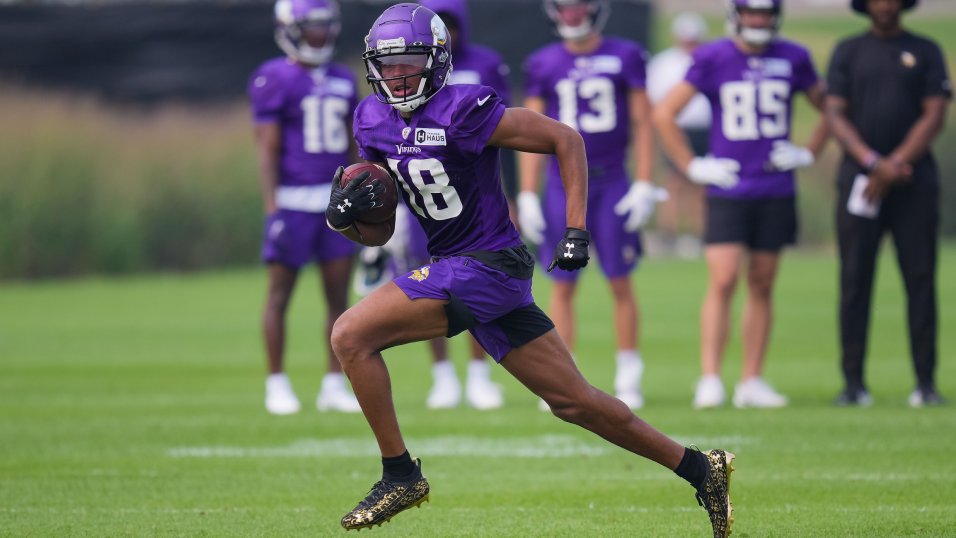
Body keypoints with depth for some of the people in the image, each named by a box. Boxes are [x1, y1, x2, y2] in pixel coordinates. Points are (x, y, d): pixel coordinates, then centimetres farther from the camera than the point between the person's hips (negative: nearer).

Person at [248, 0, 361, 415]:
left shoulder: (341, 81, 12)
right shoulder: (274, 80, -7)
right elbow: (267, 149, -10)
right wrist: (273, 211, -16)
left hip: (337, 200, 6)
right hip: (293, 199, -6)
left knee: (338, 294, 5)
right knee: (280, 293, 1)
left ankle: (334, 385, 11)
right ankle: (277, 385, 8)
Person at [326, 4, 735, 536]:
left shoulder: (462, 109, -15)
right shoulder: (374, 121, 8)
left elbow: (566, 139, -10)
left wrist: (577, 231, -13)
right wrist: (344, 213, -7)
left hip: (486, 267, -8)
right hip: (454, 267, 8)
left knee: (352, 335, -14)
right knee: (574, 401, 11)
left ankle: (400, 474, -4)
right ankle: (699, 468, 20)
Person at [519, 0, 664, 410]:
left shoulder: (625, 57, 2)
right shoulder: (543, 64, 5)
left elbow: (642, 122, 3)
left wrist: (644, 185, -4)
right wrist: (527, 197, 2)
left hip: (612, 183, -1)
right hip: (563, 183, 1)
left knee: (620, 282, 0)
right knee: (563, 286, 1)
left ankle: (628, 378, 9)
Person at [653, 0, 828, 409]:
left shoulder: (792, 59, 5)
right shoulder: (712, 59, -3)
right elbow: (664, 114, 0)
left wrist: (808, 153, 7)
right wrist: (692, 167, -3)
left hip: (776, 191, 3)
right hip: (727, 189, -3)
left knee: (762, 285, 7)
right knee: (723, 281, -12)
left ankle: (752, 381, 13)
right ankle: (710, 381, -12)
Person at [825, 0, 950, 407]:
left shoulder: (925, 52, 9)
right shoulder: (848, 52, 10)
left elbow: (934, 116, 1)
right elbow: (836, 115, 3)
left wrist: (894, 165, -10)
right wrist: (873, 163, -12)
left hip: (915, 184, 0)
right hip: (859, 181, 0)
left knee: (920, 279, -4)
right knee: (855, 281, -3)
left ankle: (926, 382, -1)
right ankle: (853, 382, 1)